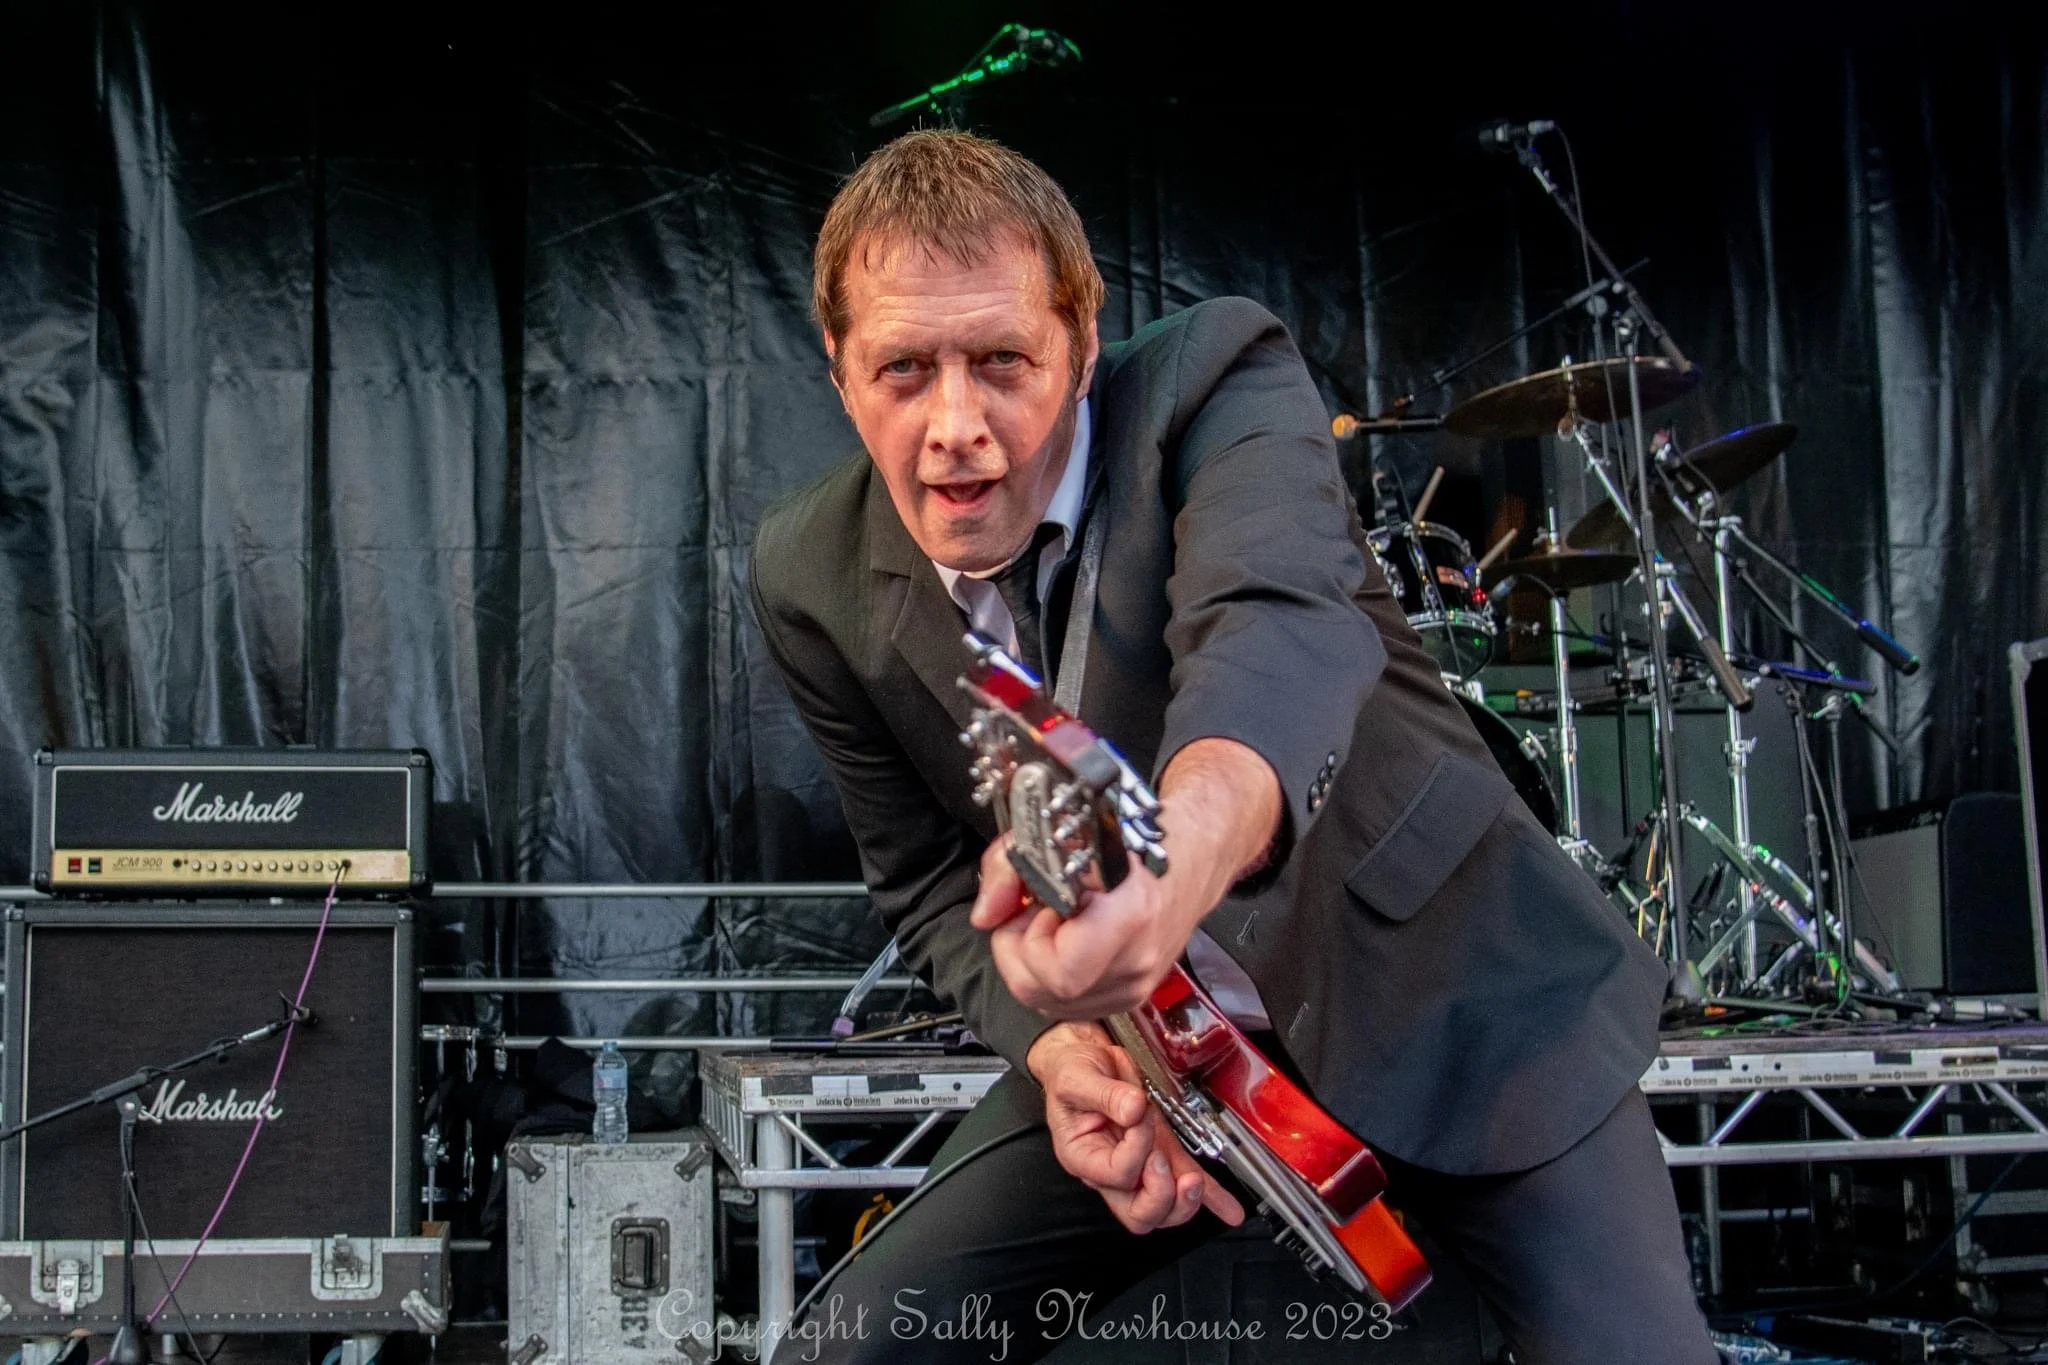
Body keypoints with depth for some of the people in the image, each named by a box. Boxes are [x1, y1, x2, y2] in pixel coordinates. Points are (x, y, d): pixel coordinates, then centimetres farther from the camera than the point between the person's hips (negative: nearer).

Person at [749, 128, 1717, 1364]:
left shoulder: (1214, 377, -21)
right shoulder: (818, 579, -8)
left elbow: (1285, 623, -42)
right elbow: (932, 880, 2)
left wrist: (1184, 842, -65)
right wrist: (1059, 1049, -20)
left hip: (1443, 992, -3)